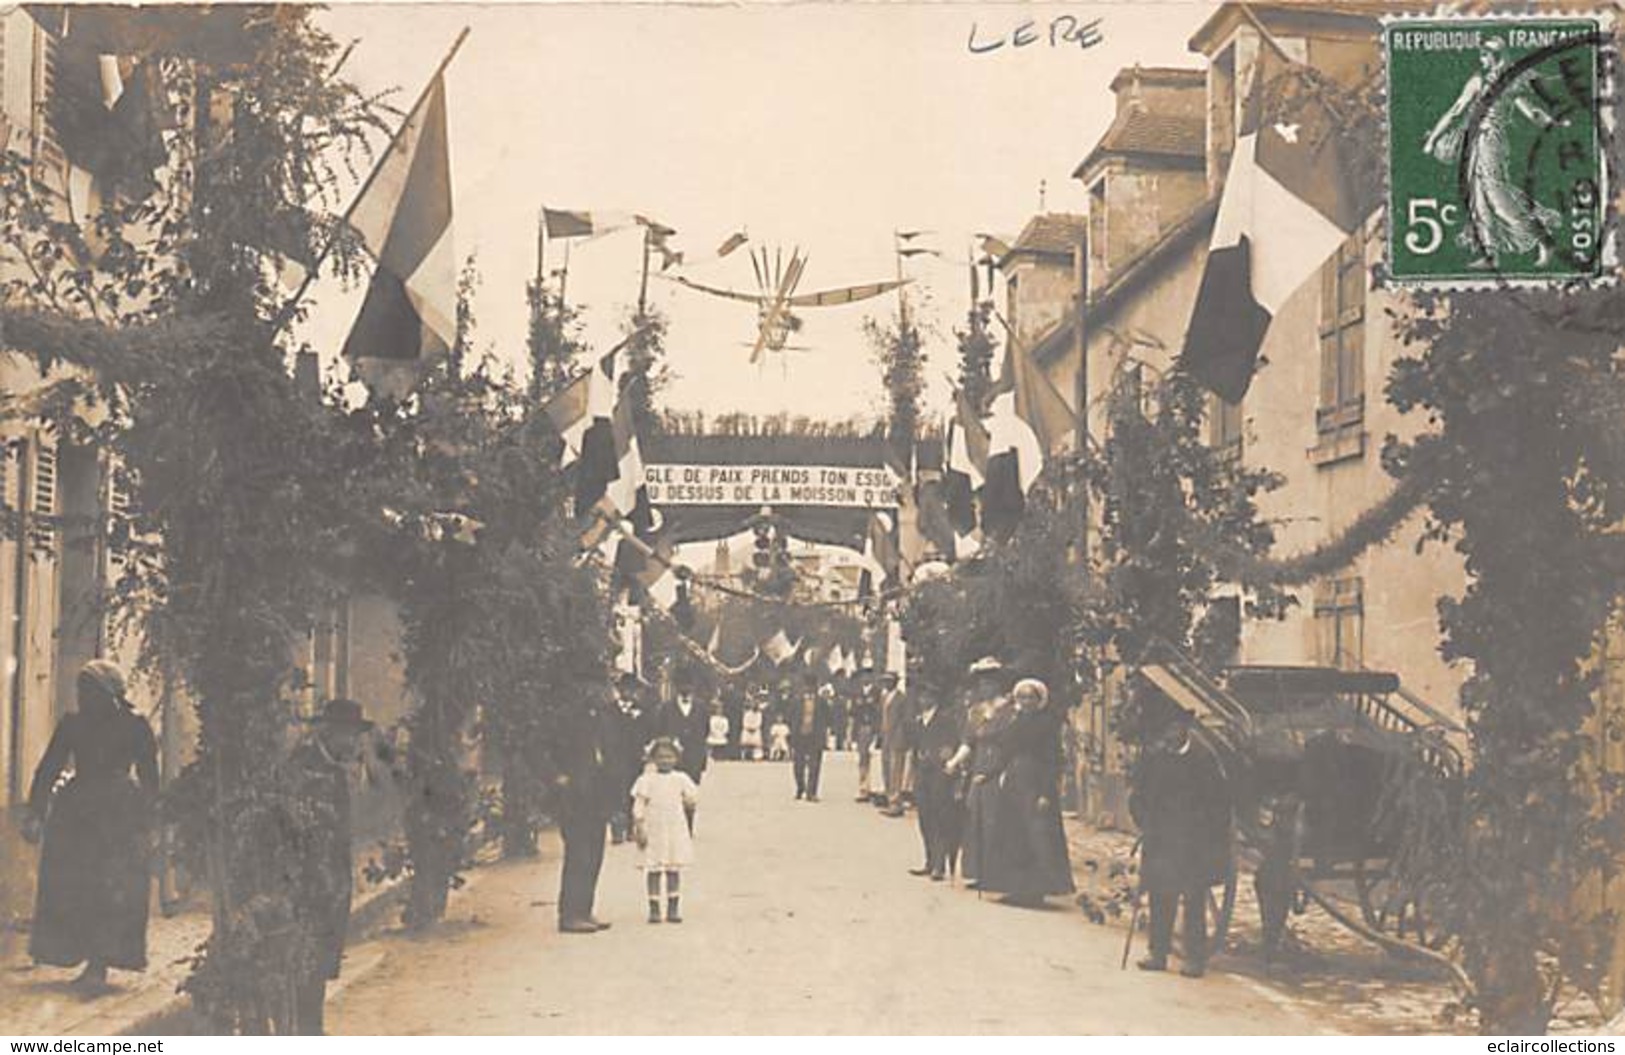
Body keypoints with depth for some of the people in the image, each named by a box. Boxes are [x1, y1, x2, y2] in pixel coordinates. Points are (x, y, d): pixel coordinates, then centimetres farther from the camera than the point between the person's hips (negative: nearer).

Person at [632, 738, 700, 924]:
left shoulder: (681, 779, 5)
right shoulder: (646, 780, -1)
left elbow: (692, 799, 10)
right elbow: (638, 806, -2)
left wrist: (691, 804, -9)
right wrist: (639, 828, -7)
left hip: (676, 831, 2)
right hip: (653, 832, -2)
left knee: (674, 870, 4)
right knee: (653, 870, 1)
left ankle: (673, 908, 11)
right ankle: (654, 909, 8)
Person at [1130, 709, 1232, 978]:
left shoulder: (1203, 757, -5)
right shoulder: (1152, 755, 3)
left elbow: (1219, 801, -1)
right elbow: (1138, 796, 11)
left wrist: (1215, 839, -3)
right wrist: (1145, 823, 0)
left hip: (1193, 844, -3)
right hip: (1160, 840, 3)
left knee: (1194, 902, -1)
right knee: (1159, 900, 7)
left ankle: (1195, 958, 5)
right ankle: (1159, 953, 16)